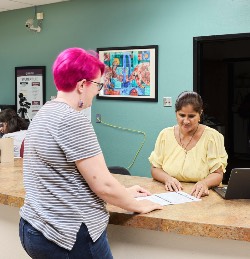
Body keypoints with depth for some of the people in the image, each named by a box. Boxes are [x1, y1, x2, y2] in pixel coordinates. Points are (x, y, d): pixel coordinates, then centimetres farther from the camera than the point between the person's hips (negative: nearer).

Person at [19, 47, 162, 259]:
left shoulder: (44, 114, 9)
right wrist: (138, 205, -2)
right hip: (70, 237, -9)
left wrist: (124, 192, 15)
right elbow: (103, 185, -19)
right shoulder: (73, 120, -21)